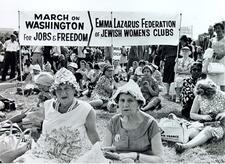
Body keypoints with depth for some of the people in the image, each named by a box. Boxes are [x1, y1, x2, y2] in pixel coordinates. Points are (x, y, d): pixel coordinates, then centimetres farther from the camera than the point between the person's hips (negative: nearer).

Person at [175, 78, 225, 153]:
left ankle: (185, 146, -57)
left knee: (208, 131, -38)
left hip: (219, 125, -5)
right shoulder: (198, 97, -2)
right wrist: (202, 117, -13)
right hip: (203, 124, 5)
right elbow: (192, 114, 4)